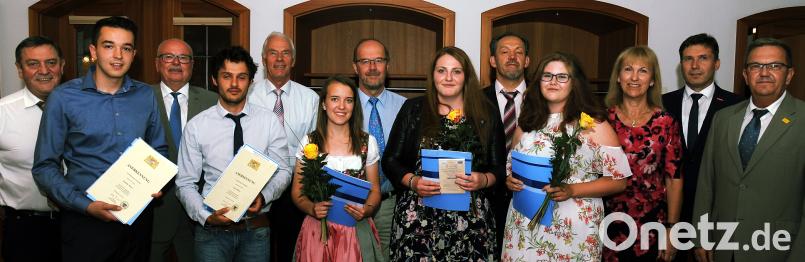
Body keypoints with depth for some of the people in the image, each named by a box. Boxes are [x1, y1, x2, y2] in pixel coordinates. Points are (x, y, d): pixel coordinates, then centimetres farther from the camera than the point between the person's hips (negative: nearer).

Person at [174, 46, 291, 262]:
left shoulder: (269, 121, -2)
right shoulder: (196, 127, -4)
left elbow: (282, 171, 1)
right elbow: (185, 184, -1)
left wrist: (264, 196, -17)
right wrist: (205, 216, -16)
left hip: (256, 230, 1)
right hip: (212, 230, -1)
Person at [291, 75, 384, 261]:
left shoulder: (367, 142, 3)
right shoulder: (309, 142, 0)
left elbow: (374, 190, 7)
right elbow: (297, 192, 3)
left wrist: (366, 211, -12)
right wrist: (312, 209, -16)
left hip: (357, 230, 1)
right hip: (318, 229, 0)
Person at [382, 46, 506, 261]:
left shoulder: (486, 114, 7)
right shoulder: (413, 109, 5)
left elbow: (500, 167, 7)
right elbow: (390, 160, 5)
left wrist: (484, 180, -13)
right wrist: (412, 182, -12)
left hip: (471, 219, 1)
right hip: (418, 217, 0)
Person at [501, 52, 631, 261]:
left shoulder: (593, 124, -4)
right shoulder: (526, 123, 8)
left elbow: (618, 180, -6)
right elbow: (512, 165, 20)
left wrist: (572, 190, -18)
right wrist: (510, 180, -3)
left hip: (573, 229, -3)